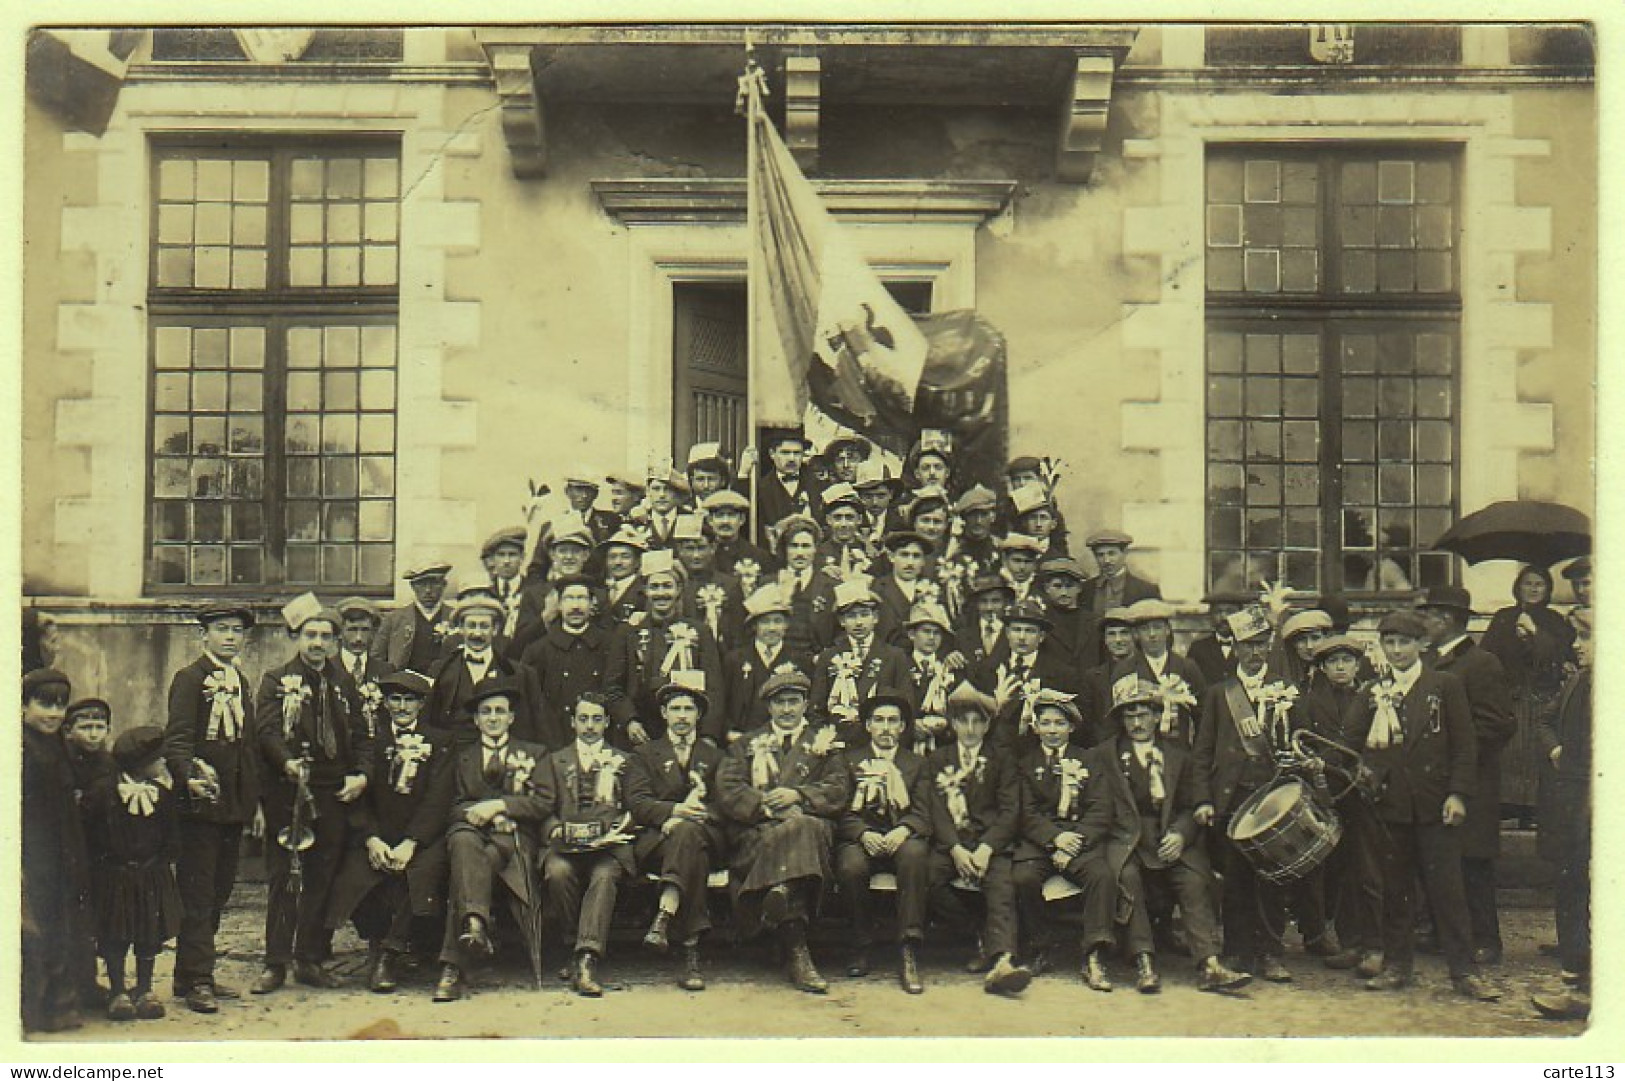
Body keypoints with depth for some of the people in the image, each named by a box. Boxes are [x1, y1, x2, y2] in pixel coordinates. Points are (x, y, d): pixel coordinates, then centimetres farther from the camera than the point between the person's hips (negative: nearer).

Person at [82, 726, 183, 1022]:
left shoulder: (163, 790, -4)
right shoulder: (103, 791, -15)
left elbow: (171, 831, 8)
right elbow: (89, 833, -6)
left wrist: (167, 860, 3)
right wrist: (98, 865, -6)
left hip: (152, 876, 3)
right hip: (114, 876, -3)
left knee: (150, 934, 6)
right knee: (115, 935, 1)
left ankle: (144, 990, 19)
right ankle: (117, 992, 12)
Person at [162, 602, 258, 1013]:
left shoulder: (240, 682, 17)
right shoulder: (189, 679, -6)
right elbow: (176, 740, -16)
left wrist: (254, 802, 18)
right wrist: (190, 775, -34)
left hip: (234, 806, 8)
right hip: (201, 803, -8)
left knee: (219, 889, 12)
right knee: (197, 891, -3)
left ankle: (193, 973, 22)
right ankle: (196, 980, 1)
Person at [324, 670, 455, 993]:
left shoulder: (440, 742, 9)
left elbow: (438, 800, -2)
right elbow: (358, 798, 5)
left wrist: (409, 844, -16)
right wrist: (372, 839, -13)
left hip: (422, 837, -1)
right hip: (375, 836, 1)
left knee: (421, 872, -33)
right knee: (353, 877, -28)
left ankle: (391, 952, -17)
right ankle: (377, 948, -5)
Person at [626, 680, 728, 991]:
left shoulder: (716, 756, 25)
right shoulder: (644, 754, 21)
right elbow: (637, 804, 2)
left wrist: (691, 815, -14)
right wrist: (674, 810, -20)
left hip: (707, 837, 1)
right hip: (654, 839, 0)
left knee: (687, 830, -39)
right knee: (694, 857, -38)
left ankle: (663, 919, -52)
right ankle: (691, 952, -49)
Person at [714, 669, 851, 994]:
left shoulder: (824, 742, 22)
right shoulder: (747, 744, 23)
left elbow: (839, 790, 7)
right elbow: (727, 791, 8)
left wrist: (796, 796, -10)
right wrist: (766, 805, -9)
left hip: (811, 826, 1)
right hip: (756, 834, 0)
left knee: (807, 828, -37)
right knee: (794, 831, -35)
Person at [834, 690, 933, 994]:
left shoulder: (917, 764, 19)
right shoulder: (850, 761, 17)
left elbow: (922, 814, 6)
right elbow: (843, 812, 6)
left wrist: (903, 830, -18)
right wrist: (864, 834, -16)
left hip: (903, 839, 0)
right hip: (860, 839, 0)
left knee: (915, 854, -36)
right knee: (851, 867, -35)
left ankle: (908, 952, -37)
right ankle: (862, 945, -11)